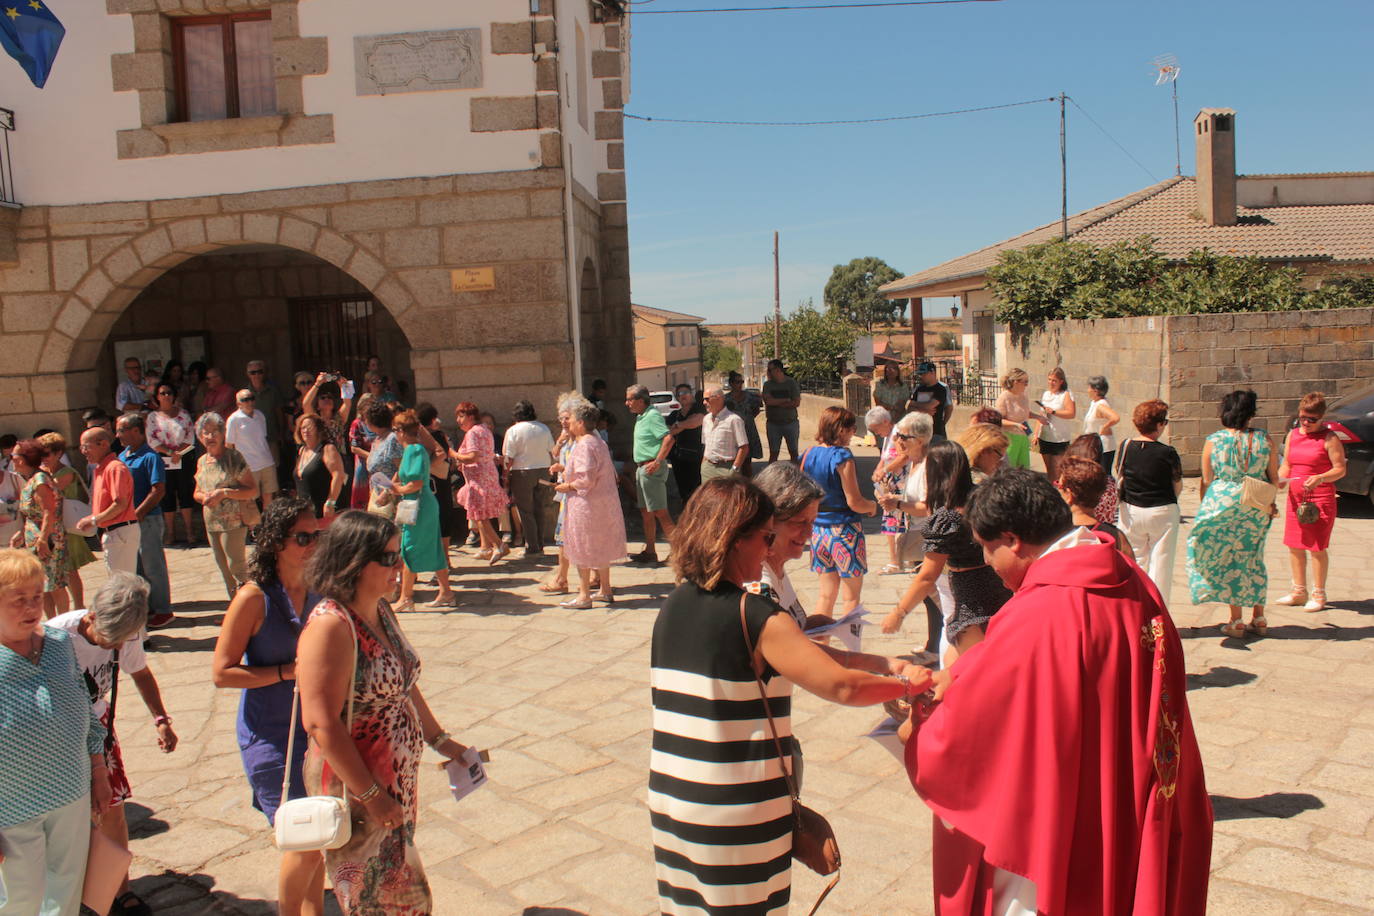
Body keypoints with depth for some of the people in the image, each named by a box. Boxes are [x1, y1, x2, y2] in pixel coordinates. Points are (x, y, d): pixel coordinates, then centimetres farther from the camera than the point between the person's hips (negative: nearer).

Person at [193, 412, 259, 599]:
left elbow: (253, 490, -13)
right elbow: (197, 491, 21)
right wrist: (203, 497, -3)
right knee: (223, 567, 12)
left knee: (236, 566, -9)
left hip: (234, 520, -7)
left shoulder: (233, 458, -9)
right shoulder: (202, 461, 12)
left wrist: (224, 493, -21)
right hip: (211, 522, 7)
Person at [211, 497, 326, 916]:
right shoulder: (254, 598, -14)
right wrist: (287, 671, -18)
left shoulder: (317, 593, 3)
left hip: (313, 730, 5)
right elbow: (222, 672, -14)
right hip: (269, 736, -5)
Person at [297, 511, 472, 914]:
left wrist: (440, 740, 19)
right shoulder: (331, 625, -24)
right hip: (355, 787, -8)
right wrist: (370, 794, -22)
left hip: (396, 780, 8)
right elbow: (321, 724, -26)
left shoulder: (380, 609, 4)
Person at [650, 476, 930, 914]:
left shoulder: (671, 609, 3)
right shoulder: (757, 618, -18)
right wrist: (907, 684, -4)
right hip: (736, 814, -6)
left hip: (669, 798, 6)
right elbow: (842, 686, -24)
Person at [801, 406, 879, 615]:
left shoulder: (809, 454, 3)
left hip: (819, 528, 7)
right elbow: (854, 502, -17)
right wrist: (873, 506, 3)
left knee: (827, 593, 16)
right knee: (851, 596, 7)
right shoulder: (843, 457, -17)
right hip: (844, 529, -6)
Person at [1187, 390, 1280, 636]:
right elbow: (1274, 478, 5)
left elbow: (1206, 480, -3)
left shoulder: (1213, 441, -7)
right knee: (1254, 560, 15)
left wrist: (1205, 509, 9)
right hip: (1257, 508, 2)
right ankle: (1259, 618, 20)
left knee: (1230, 562, 7)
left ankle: (1236, 621, 8)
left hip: (1224, 505, -2)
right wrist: (1271, 504, 19)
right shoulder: (1263, 439, -2)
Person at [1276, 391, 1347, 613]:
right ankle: (1299, 592, 23)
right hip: (1295, 497, 6)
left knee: (1317, 547, 0)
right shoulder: (1293, 435, 10)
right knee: (1294, 545, 10)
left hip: (1321, 498, -6)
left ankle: (1319, 595, 12)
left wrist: (1320, 478, -27)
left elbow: (1340, 469, -9)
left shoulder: (1329, 438, -8)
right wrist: (1279, 479, -5)